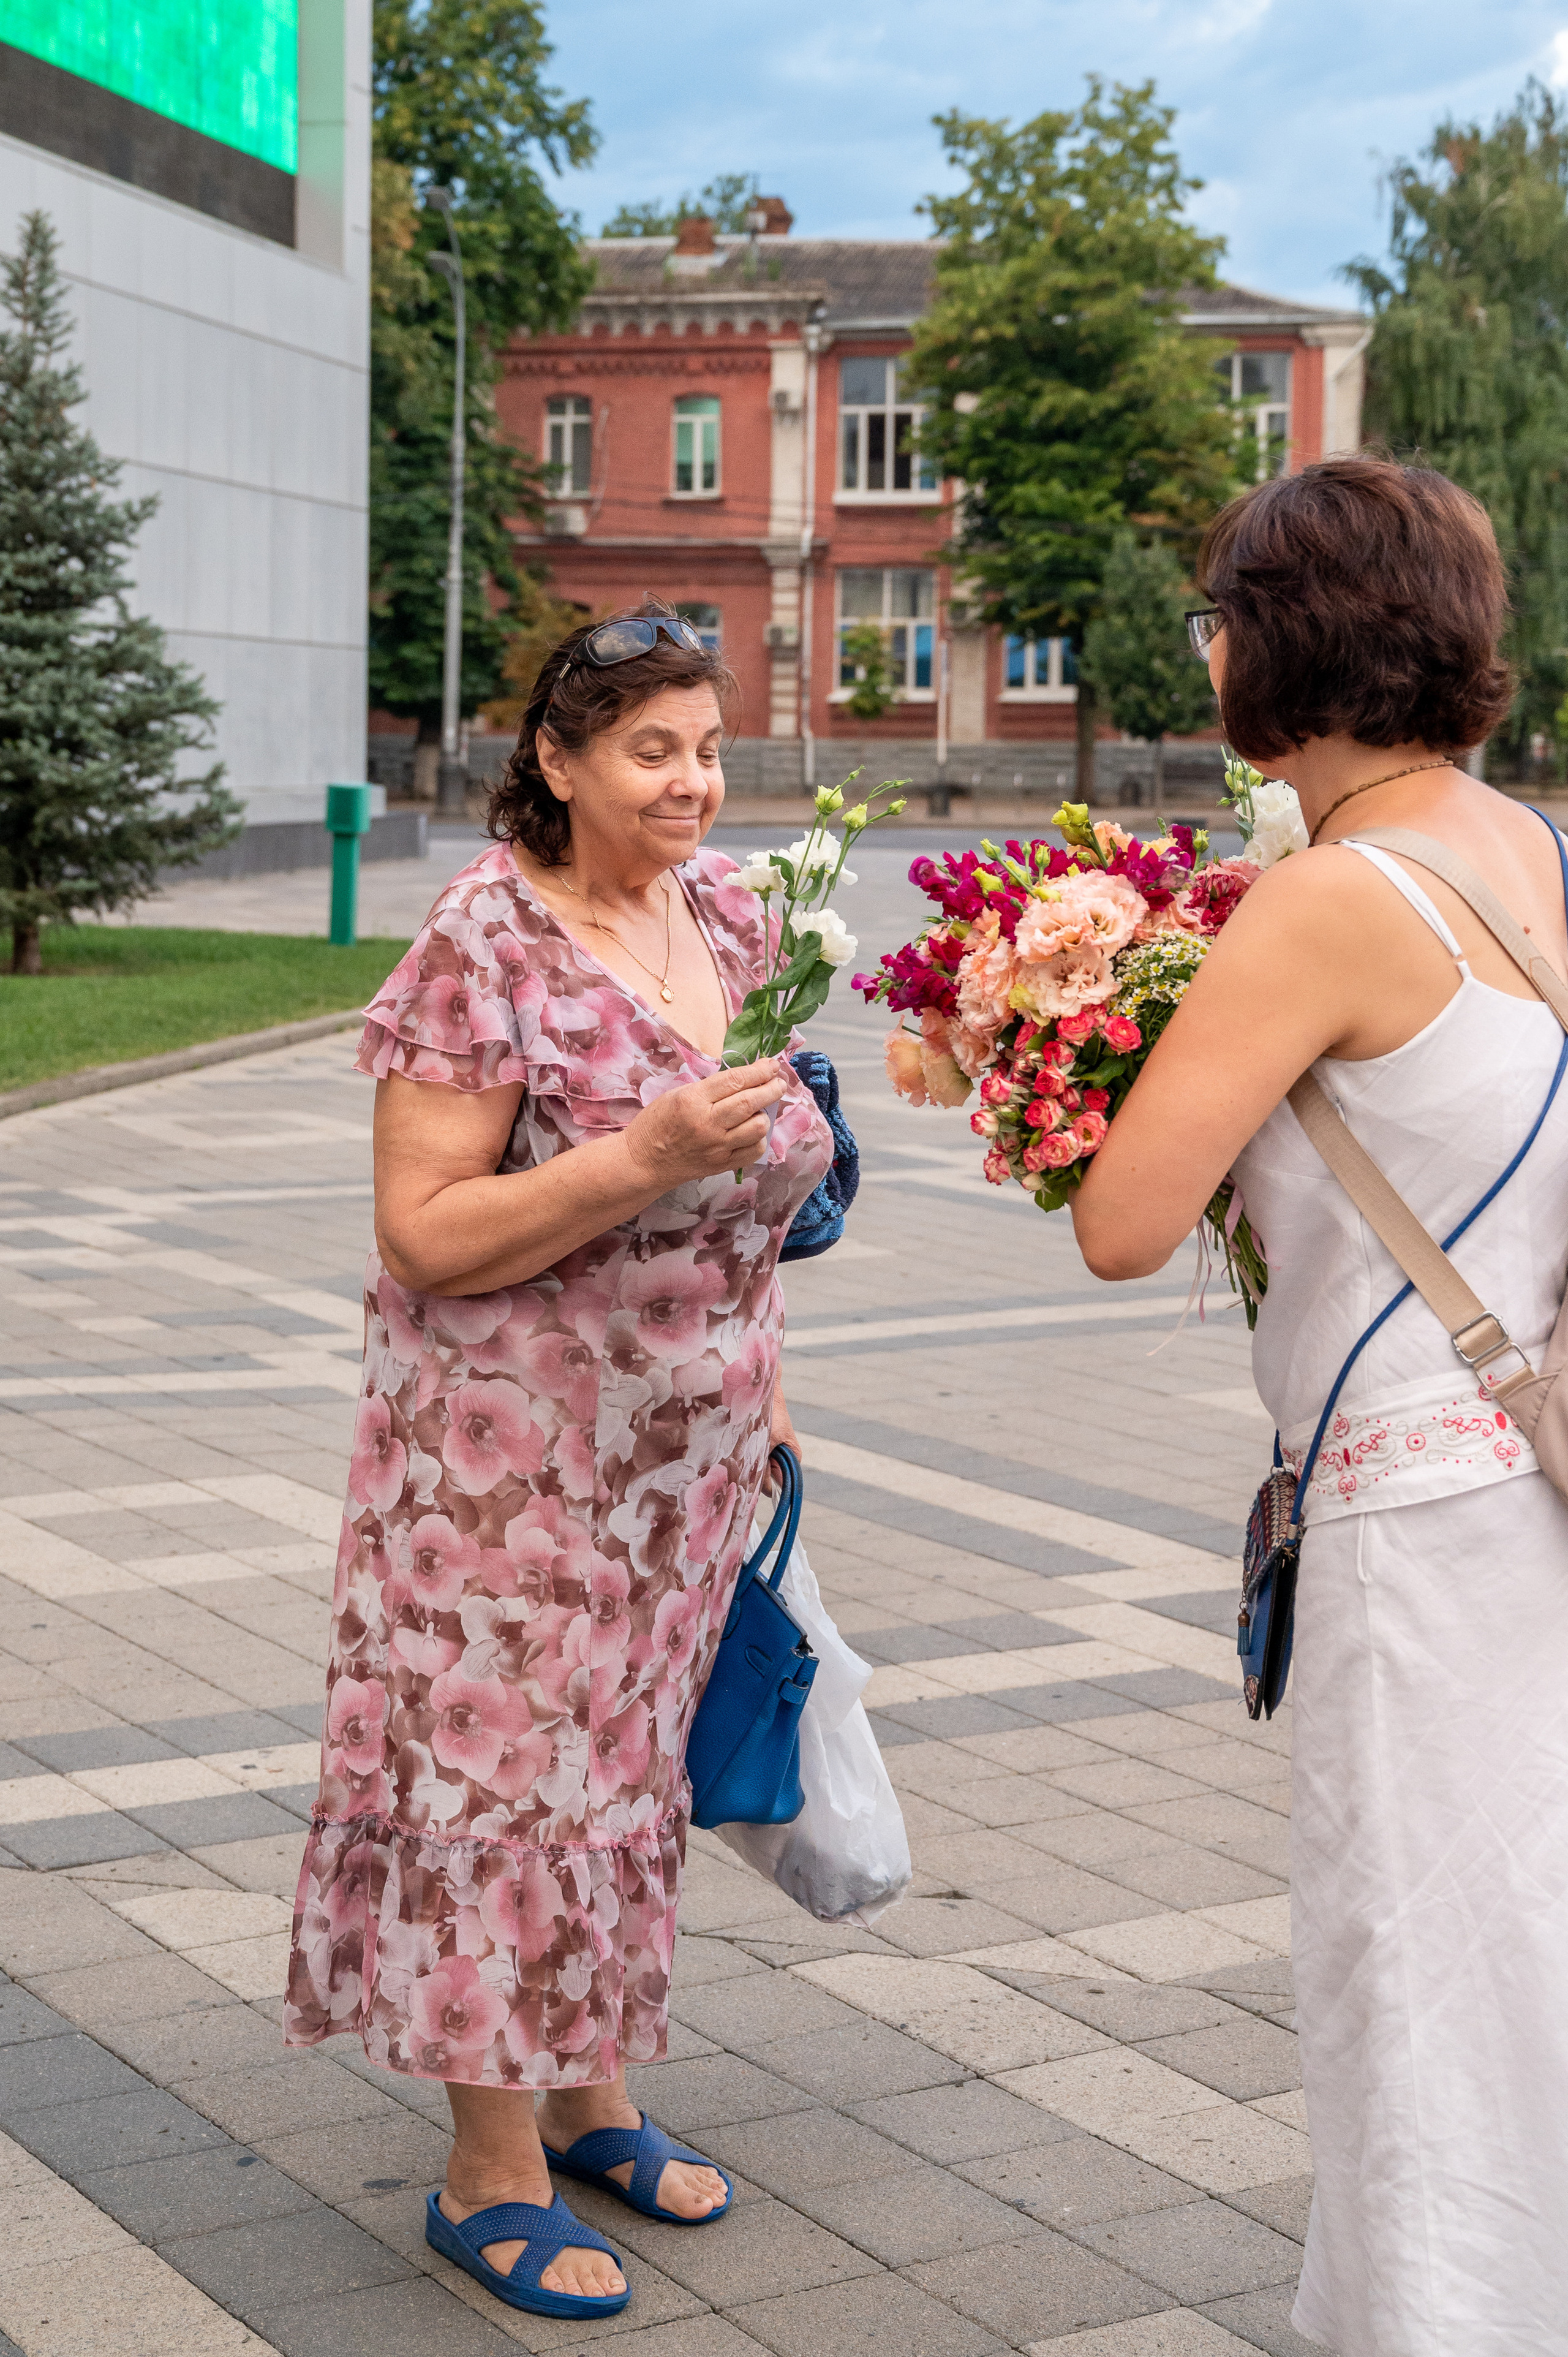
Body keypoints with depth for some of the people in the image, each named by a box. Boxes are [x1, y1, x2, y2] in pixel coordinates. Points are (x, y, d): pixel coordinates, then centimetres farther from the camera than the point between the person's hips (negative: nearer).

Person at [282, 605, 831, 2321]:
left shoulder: (720, 909, 4)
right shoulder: (489, 945, -18)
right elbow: (424, 1234, -21)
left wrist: (760, 1396, 18)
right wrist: (650, 1156, -30)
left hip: (684, 1450, 7)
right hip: (514, 1453, -7)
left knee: (626, 1762, 16)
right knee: (508, 1776, 0)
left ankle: (590, 2098, 32)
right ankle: (493, 2170, 14)